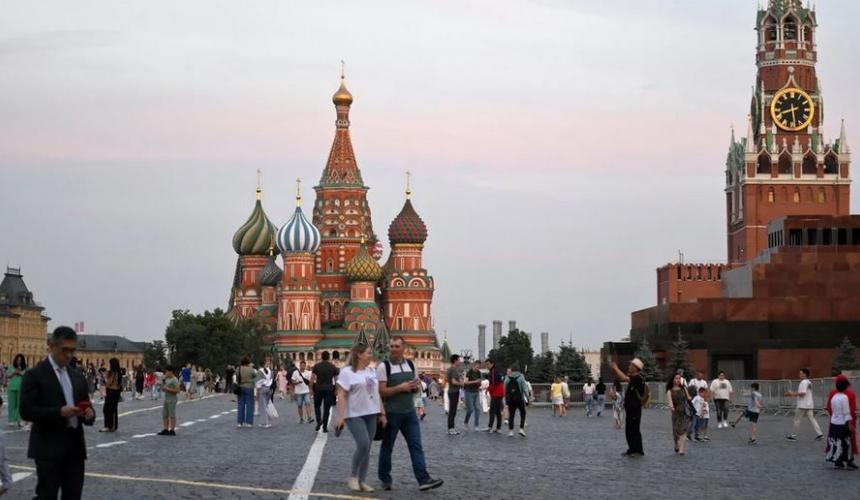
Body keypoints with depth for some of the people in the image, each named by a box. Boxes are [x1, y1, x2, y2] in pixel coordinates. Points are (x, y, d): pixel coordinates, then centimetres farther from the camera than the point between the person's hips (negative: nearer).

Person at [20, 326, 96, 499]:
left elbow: (86, 406, 19)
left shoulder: (78, 376, 15)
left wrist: (89, 414, -6)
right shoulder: (35, 375, -5)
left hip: (75, 445, 6)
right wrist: (59, 412, -23)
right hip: (48, 447, -6)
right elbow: (26, 411, -12)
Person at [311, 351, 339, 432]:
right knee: (326, 408, 4)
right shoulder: (333, 367, 1)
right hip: (329, 389, 0)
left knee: (317, 406, 17)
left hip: (318, 388, 0)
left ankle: (319, 421, -5)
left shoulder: (316, 366, 0)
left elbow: (312, 378, -4)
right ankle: (325, 427, 3)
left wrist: (311, 388, 2)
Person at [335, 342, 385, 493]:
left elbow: (377, 394, 17)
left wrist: (382, 413, 12)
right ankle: (353, 476, 0)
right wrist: (340, 417, -18)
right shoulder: (347, 372, -8)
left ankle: (362, 481, 12)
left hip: (371, 415, 6)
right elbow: (341, 396, -12)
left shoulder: (372, 371, 12)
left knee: (366, 448, 5)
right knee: (363, 445, -18)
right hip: (354, 415, -6)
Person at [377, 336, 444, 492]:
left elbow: (418, 389, 15)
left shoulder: (411, 365, 8)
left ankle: (423, 479, -9)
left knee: (416, 446, -4)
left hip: (409, 413, 4)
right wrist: (400, 387, -21)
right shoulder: (383, 366, -8)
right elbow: (381, 391, -15)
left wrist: (416, 387, -8)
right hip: (391, 414, -4)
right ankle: (385, 479, 21)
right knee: (387, 447, 8)